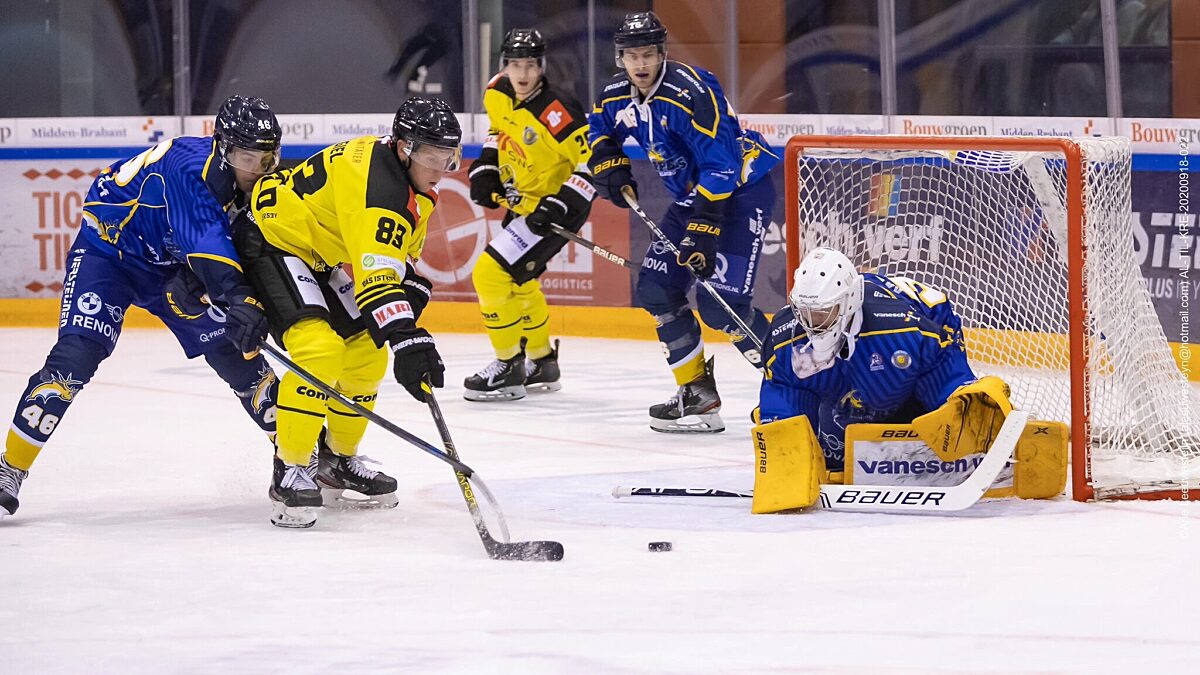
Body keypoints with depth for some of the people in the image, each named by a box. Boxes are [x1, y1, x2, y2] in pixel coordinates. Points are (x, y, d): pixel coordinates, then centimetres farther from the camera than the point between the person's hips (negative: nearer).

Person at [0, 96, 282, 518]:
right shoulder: (190, 166, -33)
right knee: (77, 354, -22)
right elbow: (204, 240, -44)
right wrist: (239, 299, -56)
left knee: (237, 352, 2)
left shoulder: (252, 175, -9)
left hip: (170, 264, 7)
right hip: (107, 250, -7)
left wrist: (194, 280, -20)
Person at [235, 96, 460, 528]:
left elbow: (399, 258, 15)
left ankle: (337, 460, 28)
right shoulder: (371, 177, -32)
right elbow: (374, 273, -42)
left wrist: (411, 296, 0)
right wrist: (405, 338, -49)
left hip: (322, 255, 11)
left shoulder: (416, 180, 0)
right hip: (271, 238, -11)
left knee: (366, 352, 10)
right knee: (318, 348, -26)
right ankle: (290, 469, -17)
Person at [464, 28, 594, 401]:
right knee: (516, 281, 24)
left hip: (554, 206, -10)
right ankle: (542, 362, 42)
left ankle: (509, 368, -2)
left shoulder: (556, 112, -29)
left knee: (492, 273, -15)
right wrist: (485, 171, 5)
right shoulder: (498, 94, -4)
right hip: (521, 200, 10)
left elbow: (594, 160, -27)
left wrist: (559, 205, -32)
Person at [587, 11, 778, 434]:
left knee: (720, 303, -20)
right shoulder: (617, 97, -2)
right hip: (691, 195, 9)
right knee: (656, 288, 3)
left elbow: (721, 163, -30)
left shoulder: (691, 93, -27)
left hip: (741, 189, -9)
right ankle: (698, 394, 10)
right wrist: (609, 165, 1)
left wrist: (704, 228, -34)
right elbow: (599, 131, 22)